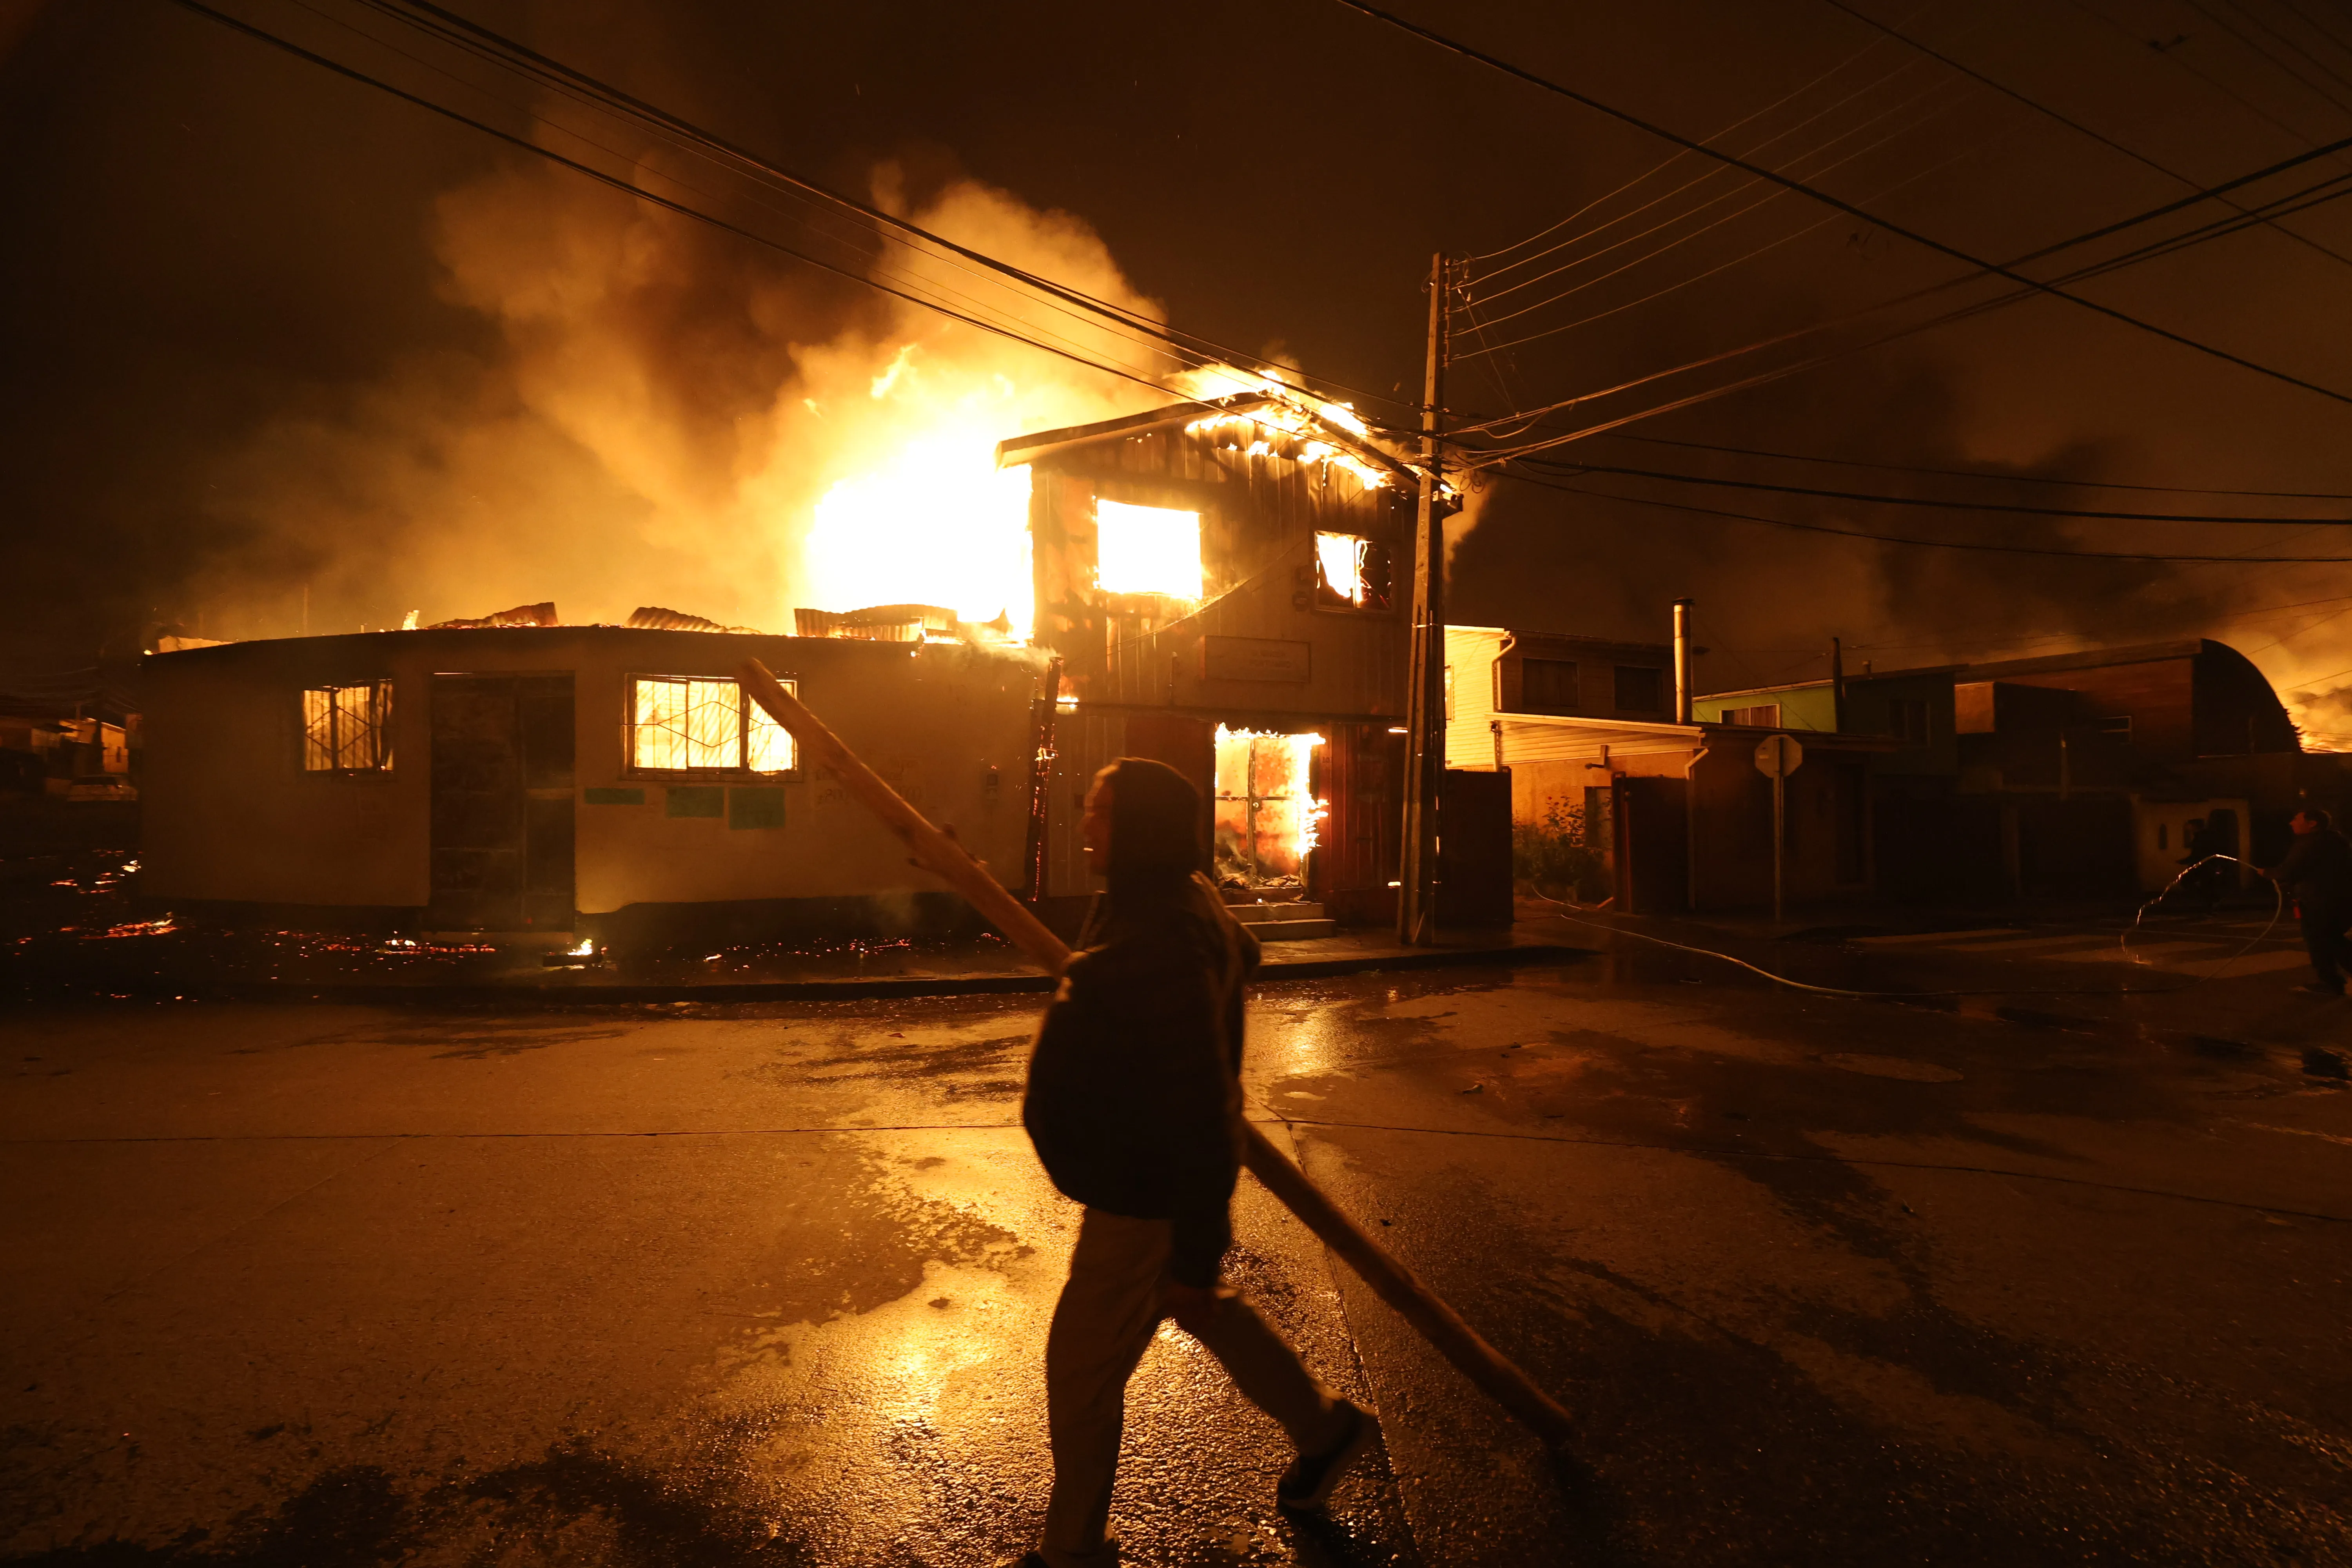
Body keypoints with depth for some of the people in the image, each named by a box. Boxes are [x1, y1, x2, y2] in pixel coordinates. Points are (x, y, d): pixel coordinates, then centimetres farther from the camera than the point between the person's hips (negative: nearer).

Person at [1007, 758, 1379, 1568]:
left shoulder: (1165, 952, -32)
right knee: (1207, 1312, 28)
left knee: (1080, 1367, 8)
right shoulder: (1146, 905, -1)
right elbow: (1240, 952, 20)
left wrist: (1196, 1257, -24)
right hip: (1141, 1180, 10)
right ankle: (1326, 1427, 46)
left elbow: (1203, 1120, -30)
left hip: (1145, 1199, -10)